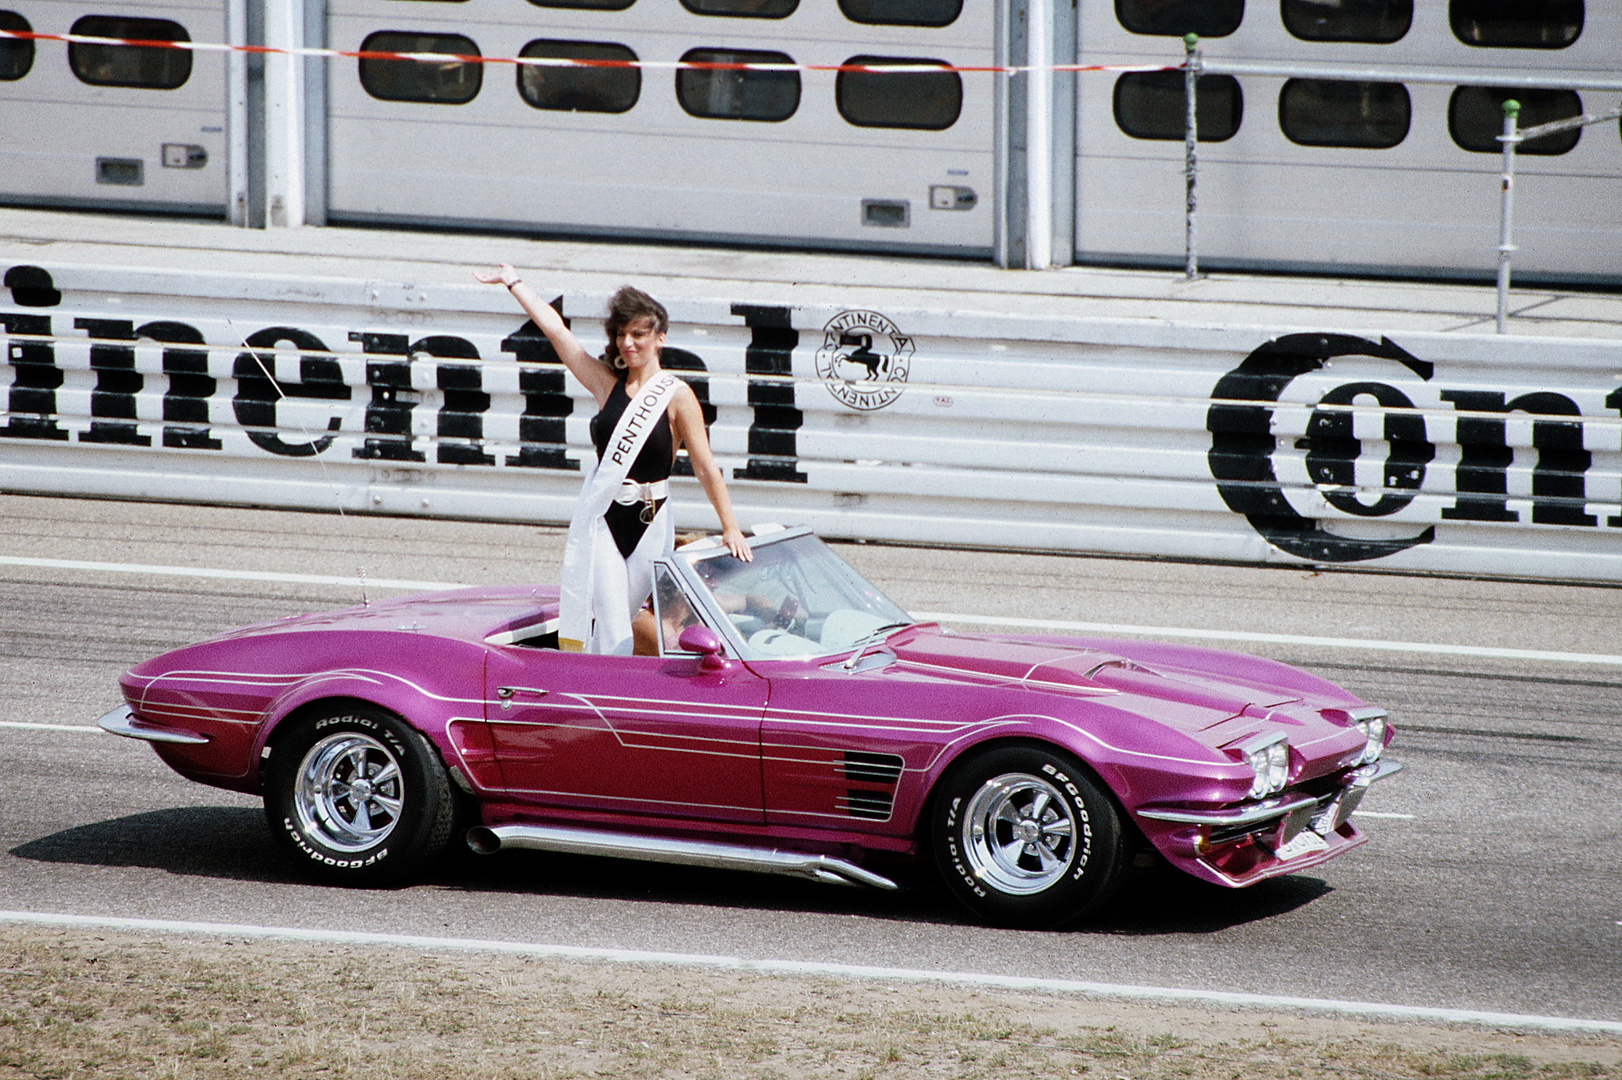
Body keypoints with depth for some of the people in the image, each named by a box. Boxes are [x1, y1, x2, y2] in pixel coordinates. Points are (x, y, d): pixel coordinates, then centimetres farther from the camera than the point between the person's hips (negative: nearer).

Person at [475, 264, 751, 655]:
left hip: (650, 524, -1)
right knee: (611, 626, -9)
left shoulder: (677, 397, -5)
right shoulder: (607, 384, 4)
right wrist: (513, 282, 11)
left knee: (618, 620, 7)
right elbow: (555, 329, 8)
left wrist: (730, 527, -10)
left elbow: (705, 467, -6)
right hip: (601, 519, 1)